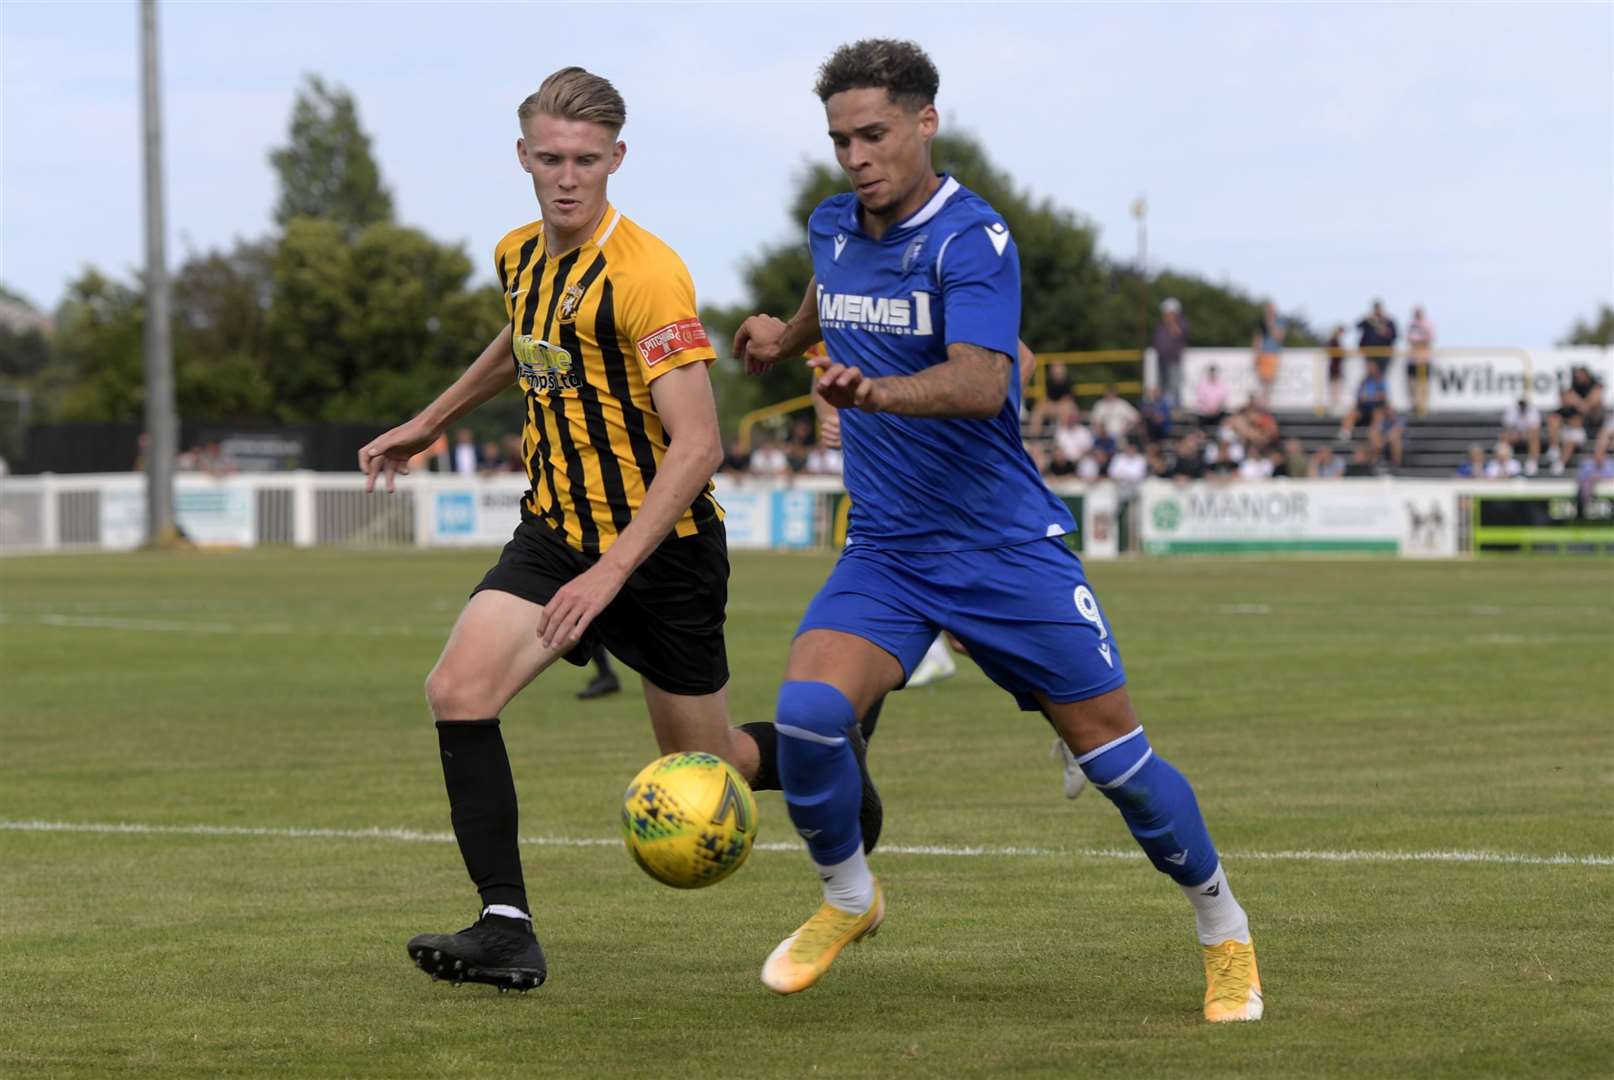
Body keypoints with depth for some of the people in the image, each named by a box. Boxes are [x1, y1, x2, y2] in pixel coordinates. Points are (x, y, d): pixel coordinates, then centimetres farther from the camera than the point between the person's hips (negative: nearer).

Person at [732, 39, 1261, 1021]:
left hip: (1007, 547, -5)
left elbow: (980, 383, -33)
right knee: (808, 710, -20)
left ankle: (1225, 931, 22)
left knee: (1114, 754, -2)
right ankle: (847, 898, 6)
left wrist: (876, 390, -48)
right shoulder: (833, 229, 5)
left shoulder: (973, 238, -17)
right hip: (886, 549, 5)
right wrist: (787, 336, 30)